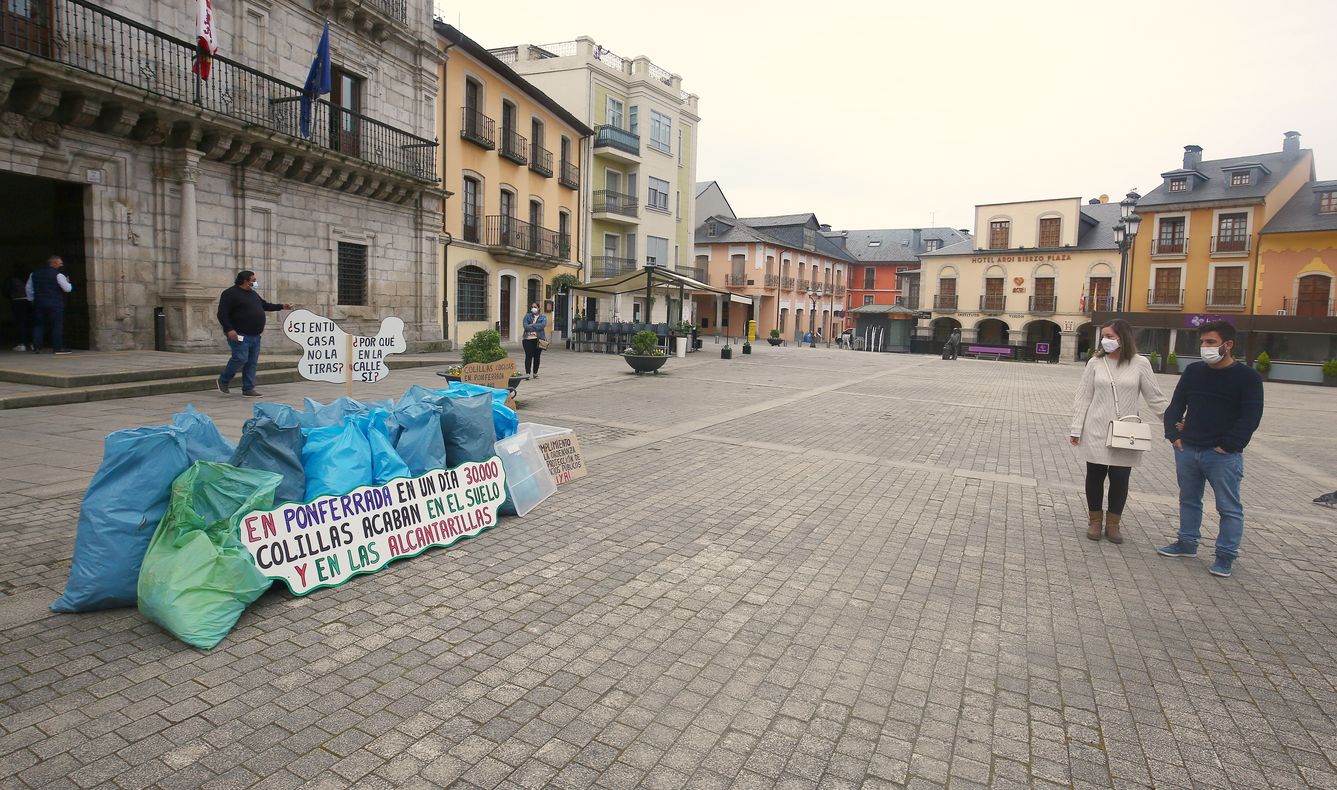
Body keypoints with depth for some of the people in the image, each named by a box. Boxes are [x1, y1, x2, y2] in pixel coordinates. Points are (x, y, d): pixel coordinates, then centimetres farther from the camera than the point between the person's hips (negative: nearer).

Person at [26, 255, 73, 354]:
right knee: (57, 325, -2)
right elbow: (68, 288, -11)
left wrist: (32, 299, 27)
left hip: (39, 303, 6)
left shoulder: (34, 274, 12)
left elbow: (28, 288, 19)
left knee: (39, 325, 12)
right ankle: (58, 347, -4)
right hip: (55, 304, -6)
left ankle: (36, 347, 9)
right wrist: (67, 282, 9)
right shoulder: (58, 275, -9)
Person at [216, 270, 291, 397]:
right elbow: (222, 314, -14)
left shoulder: (253, 294, 17)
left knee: (252, 362, 6)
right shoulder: (230, 294, -9)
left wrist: (282, 306, 28)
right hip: (240, 335, -8)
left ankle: (248, 389, 11)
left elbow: (265, 305, 32)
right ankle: (223, 381, 10)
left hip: (255, 336, 8)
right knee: (240, 359, -14)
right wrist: (229, 329, -23)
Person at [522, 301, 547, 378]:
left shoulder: (543, 317, 10)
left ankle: (535, 373, 14)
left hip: (539, 339, 1)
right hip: (528, 339, -1)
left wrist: (532, 325, -11)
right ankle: (527, 373, -6)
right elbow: (525, 326, -6)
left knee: (537, 356, 5)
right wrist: (537, 329, -10)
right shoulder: (527, 316, 10)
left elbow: (543, 325, -10)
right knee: (528, 356, -6)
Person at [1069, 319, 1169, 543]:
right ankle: (1095, 521, 24)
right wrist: (1076, 428, -1)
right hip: (1096, 432, 1)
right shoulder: (1095, 363, -1)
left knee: (1120, 479, 6)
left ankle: (1113, 523, 23)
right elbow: (1083, 397, 1)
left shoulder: (1140, 364, -3)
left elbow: (1155, 397, 2)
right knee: (1095, 476, 8)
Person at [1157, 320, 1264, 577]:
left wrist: (1227, 446, -14)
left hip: (1223, 456, -5)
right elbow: (1175, 406, 12)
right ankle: (1187, 543, 30)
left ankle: (1226, 556, 13)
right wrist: (1174, 435, 2)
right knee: (1188, 499, 16)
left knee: (1229, 508, 3)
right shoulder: (1193, 371, 8)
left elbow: (1250, 418, -10)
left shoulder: (1248, 377, -6)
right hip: (1187, 450, 5)